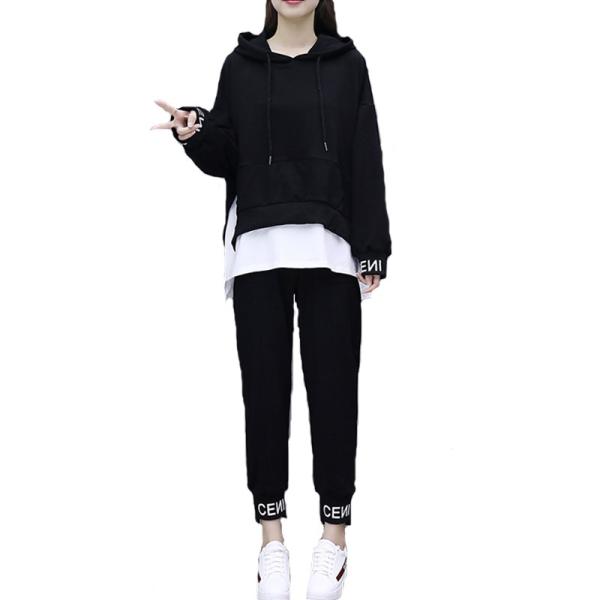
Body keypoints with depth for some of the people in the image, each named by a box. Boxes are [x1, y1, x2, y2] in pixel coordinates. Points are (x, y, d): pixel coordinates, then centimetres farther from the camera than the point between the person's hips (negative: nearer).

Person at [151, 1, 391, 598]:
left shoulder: (347, 63, 8)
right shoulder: (241, 64, 11)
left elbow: (366, 162, 4)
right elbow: (222, 158, 9)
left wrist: (372, 253, -3)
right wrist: (194, 134, -13)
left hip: (329, 248, -1)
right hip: (258, 247, 1)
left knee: (332, 387, 0)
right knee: (264, 387, 3)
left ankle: (334, 536, 14)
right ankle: (271, 537, 14)